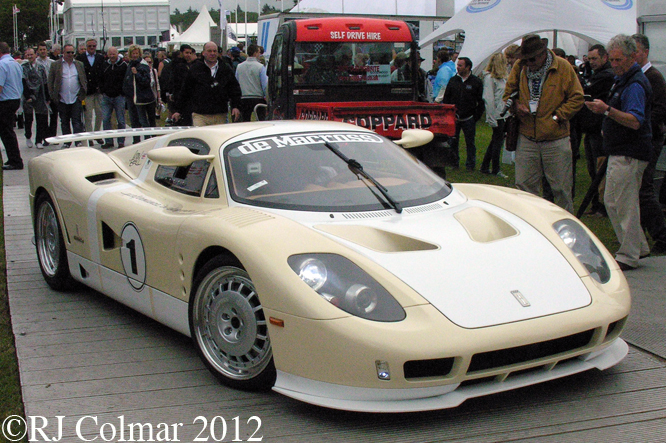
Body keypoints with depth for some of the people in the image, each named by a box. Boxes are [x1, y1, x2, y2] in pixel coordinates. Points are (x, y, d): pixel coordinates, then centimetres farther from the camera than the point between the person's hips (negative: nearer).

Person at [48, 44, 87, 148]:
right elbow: (50, 82, 5)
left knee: (77, 121, -5)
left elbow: (84, 80, 12)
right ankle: (66, 142, 17)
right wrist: (52, 95, -2)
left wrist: (82, 94, 1)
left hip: (76, 99, 0)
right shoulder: (55, 65, 4)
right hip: (62, 99, 0)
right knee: (64, 122, 9)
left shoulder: (79, 65, 9)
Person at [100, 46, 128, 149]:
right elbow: (101, 79, 17)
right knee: (105, 119, -1)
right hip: (106, 97, 4)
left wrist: (123, 92, -7)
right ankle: (108, 141, 8)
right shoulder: (104, 65, 9)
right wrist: (102, 91, 7)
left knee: (121, 120, 2)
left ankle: (121, 142, 10)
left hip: (119, 97, -3)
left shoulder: (123, 65, -2)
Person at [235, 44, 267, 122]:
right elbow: (265, 84, -9)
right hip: (258, 97, -4)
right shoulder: (260, 67, -9)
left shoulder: (239, 67, 4)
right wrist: (266, 97, 4)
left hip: (243, 98, 4)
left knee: (245, 122, 7)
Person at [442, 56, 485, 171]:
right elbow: (446, 99, 12)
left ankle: (470, 165, 13)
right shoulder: (452, 81, 8)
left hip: (469, 118, -2)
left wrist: (476, 117, -3)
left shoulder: (476, 82, 0)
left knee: (470, 142, 4)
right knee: (452, 142, 4)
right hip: (453, 118, 2)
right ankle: (454, 163, 16)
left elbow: (480, 102, 3)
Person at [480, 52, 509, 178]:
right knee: (497, 140, -1)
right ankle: (495, 170, 8)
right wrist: (492, 119, -17)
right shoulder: (489, 77, -11)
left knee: (496, 141, 13)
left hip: (503, 114, 8)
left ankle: (485, 167, 22)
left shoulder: (502, 77, 15)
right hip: (497, 115, -8)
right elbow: (488, 99, -15)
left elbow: (506, 95, 15)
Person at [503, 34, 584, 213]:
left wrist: (557, 115, -9)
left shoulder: (563, 67, -5)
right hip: (526, 138, 3)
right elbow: (508, 93, 16)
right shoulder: (519, 67, 4)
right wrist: (516, 104, -4)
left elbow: (577, 98, -1)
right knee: (524, 185, 6)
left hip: (556, 139, -3)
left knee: (561, 188, 3)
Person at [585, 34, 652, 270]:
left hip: (629, 155, -11)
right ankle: (638, 246, 24)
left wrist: (607, 110, -37)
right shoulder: (622, 79, 16)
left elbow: (635, 121, -28)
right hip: (620, 152, 11)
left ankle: (628, 256, 2)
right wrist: (608, 126, 16)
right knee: (612, 201, 15)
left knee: (624, 204, -6)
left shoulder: (635, 84, -17)